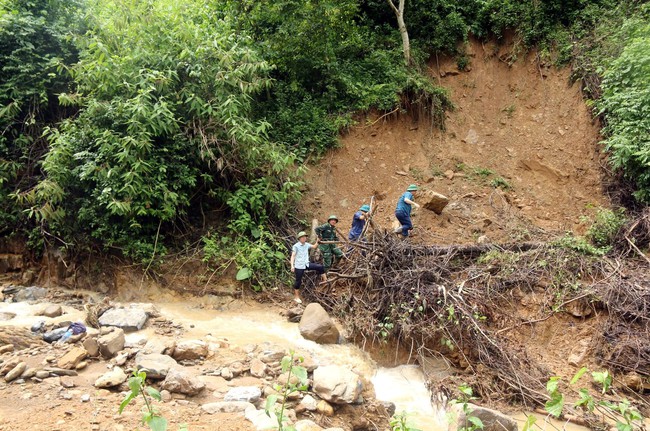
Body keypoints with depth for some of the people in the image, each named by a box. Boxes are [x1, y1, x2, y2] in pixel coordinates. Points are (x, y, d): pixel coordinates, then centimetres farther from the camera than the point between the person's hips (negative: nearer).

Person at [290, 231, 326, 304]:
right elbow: (293, 256, -13)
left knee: (320, 267, -7)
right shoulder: (296, 246, -10)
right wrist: (292, 266, -22)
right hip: (299, 266, -5)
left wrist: (317, 241, 5)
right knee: (298, 281, 3)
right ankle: (296, 297, 17)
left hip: (307, 264, 5)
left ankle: (325, 280, 3)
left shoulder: (306, 245, 7)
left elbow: (314, 246, 21)